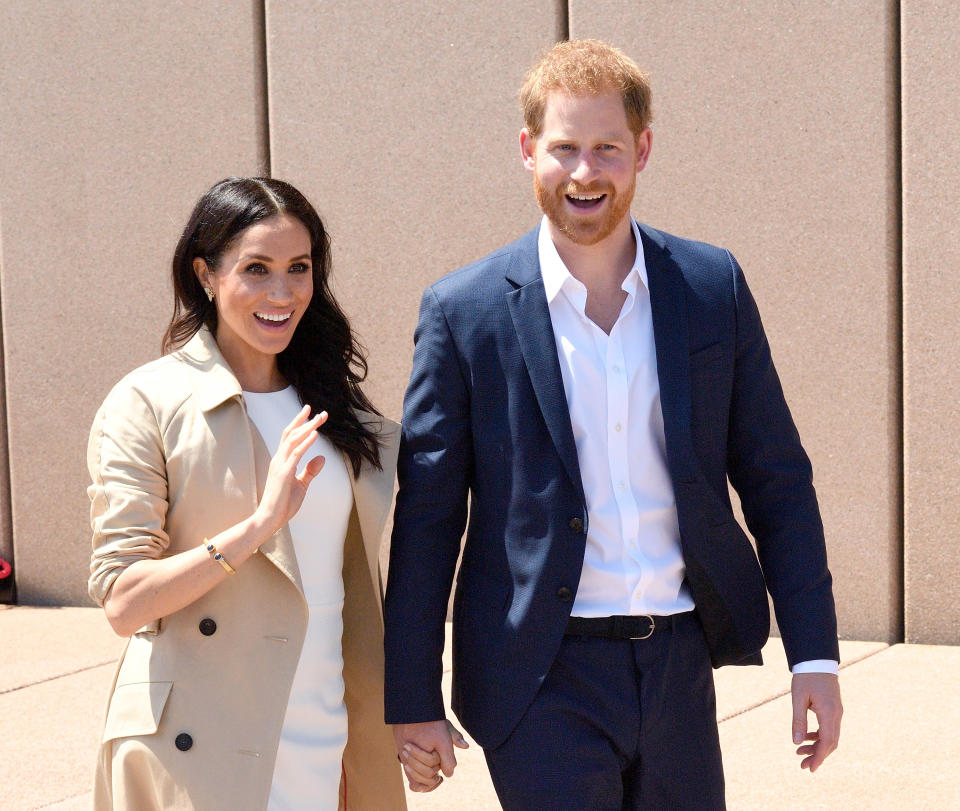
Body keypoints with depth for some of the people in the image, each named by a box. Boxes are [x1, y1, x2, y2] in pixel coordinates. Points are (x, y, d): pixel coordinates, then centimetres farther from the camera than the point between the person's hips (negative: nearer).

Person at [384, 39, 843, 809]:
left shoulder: (713, 286, 3)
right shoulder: (465, 311, -5)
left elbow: (777, 480, 7)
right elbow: (426, 518, -2)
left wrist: (814, 655, 3)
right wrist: (412, 700, -2)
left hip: (679, 667, 3)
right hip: (544, 686, -3)